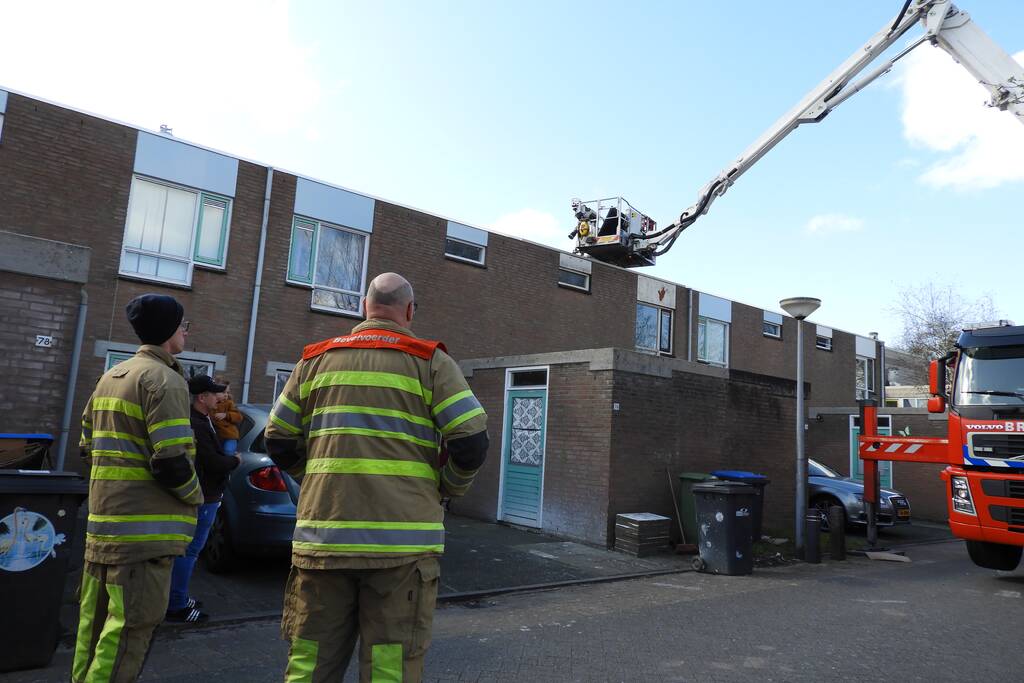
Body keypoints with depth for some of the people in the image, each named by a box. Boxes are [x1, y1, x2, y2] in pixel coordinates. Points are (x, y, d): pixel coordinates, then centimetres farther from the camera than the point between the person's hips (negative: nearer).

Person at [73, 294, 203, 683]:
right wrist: (195, 495, -4)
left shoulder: (109, 377, 15)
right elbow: (172, 461, -21)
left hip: (101, 521, 10)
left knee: (95, 620, 18)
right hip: (144, 526, -10)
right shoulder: (163, 379, -14)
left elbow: (88, 449, 19)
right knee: (131, 626, -3)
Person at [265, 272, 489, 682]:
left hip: (323, 537, 4)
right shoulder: (430, 361, 1)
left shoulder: (316, 359, 11)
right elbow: (472, 444, -6)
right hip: (402, 540, -3)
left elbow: (278, 444, 13)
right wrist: (447, 489, 11)